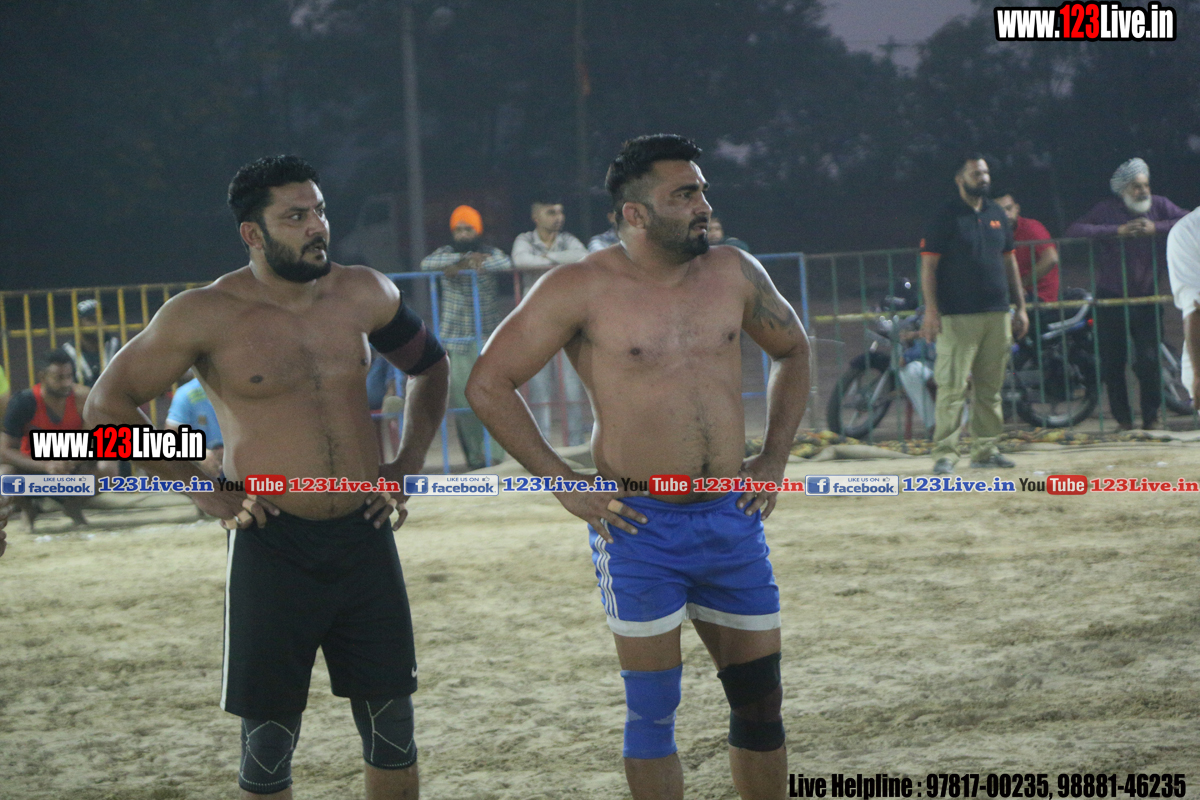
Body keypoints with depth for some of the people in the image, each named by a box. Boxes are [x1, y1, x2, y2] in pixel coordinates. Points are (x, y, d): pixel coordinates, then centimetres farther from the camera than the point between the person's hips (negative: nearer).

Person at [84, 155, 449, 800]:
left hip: (365, 538, 4)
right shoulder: (205, 316, -8)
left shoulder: (364, 296, 4)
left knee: (391, 726, 7)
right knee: (269, 739, 1)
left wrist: (409, 461, 9)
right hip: (274, 549, -3)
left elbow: (430, 366, 23)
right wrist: (201, 491, -7)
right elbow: (107, 405, -2)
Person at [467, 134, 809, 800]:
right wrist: (562, 482, -7)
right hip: (640, 526, -4)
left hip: (733, 519, 4)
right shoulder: (581, 290, -8)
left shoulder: (733, 274, 5)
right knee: (653, 709, 0)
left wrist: (774, 458, 12)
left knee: (760, 700, 8)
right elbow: (488, 384, -5)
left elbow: (792, 351, 23)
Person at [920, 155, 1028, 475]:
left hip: (997, 315, 6)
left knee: (990, 386, 7)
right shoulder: (945, 217, -3)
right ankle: (945, 453, -12)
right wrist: (931, 310, -15)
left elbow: (1008, 261, 21)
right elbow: (929, 265, -7)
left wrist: (1020, 307, 17)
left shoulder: (997, 215, 16)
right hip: (958, 317, -6)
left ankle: (985, 449, 13)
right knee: (952, 385, -11)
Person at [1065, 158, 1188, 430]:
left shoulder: (1158, 206, 3)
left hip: (1146, 299, 0)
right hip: (1110, 300, 0)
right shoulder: (1106, 210, -2)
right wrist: (1117, 231, -23)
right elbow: (1074, 231, -16)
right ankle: (1123, 421, 15)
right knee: (1112, 365, 2)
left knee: (1149, 362, -8)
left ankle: (1151, 418, 4)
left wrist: (1155, 228, -21)